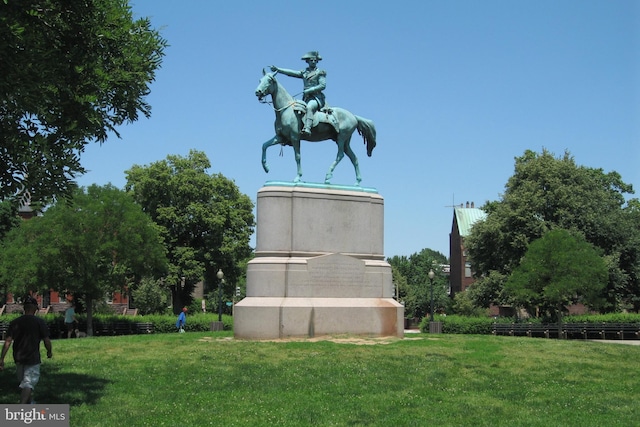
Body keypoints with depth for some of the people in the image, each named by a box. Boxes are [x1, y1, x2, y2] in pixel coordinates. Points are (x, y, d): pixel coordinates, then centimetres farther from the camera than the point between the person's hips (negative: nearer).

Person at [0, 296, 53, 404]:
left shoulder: (14, 322, 0)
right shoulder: (39, 322, -9)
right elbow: (46, 340, -8)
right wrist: (49, 352, 11)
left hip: (18, 358, 5)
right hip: (33, 358, -4)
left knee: (23, 382, 21)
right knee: (29, 383, -4)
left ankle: (28, 404, 38)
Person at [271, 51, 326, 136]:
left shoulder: (320, 72, 4)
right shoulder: (304, 73, 19)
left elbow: (323, 85, -6)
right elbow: (291, 73, 10)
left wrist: (309, 90, -14)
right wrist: (277, 69, 0)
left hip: (316, 98, -7)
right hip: (306, 98, 7)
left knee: (309, 107, -36)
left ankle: (307, 129, -54)